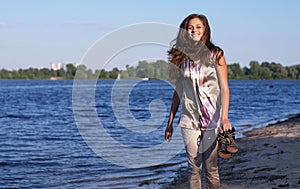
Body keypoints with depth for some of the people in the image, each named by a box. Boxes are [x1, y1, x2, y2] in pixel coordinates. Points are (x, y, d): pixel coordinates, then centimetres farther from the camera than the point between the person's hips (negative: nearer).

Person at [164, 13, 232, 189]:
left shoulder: (215, 55, 0)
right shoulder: (181, 57, 7)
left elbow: (224, 89, -4)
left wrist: (224, 117, -18)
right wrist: (170, 122, 13)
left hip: (212, 119, -2)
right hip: (189, 119, 2)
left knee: (211, 167, 0)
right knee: (194, 168, 3)